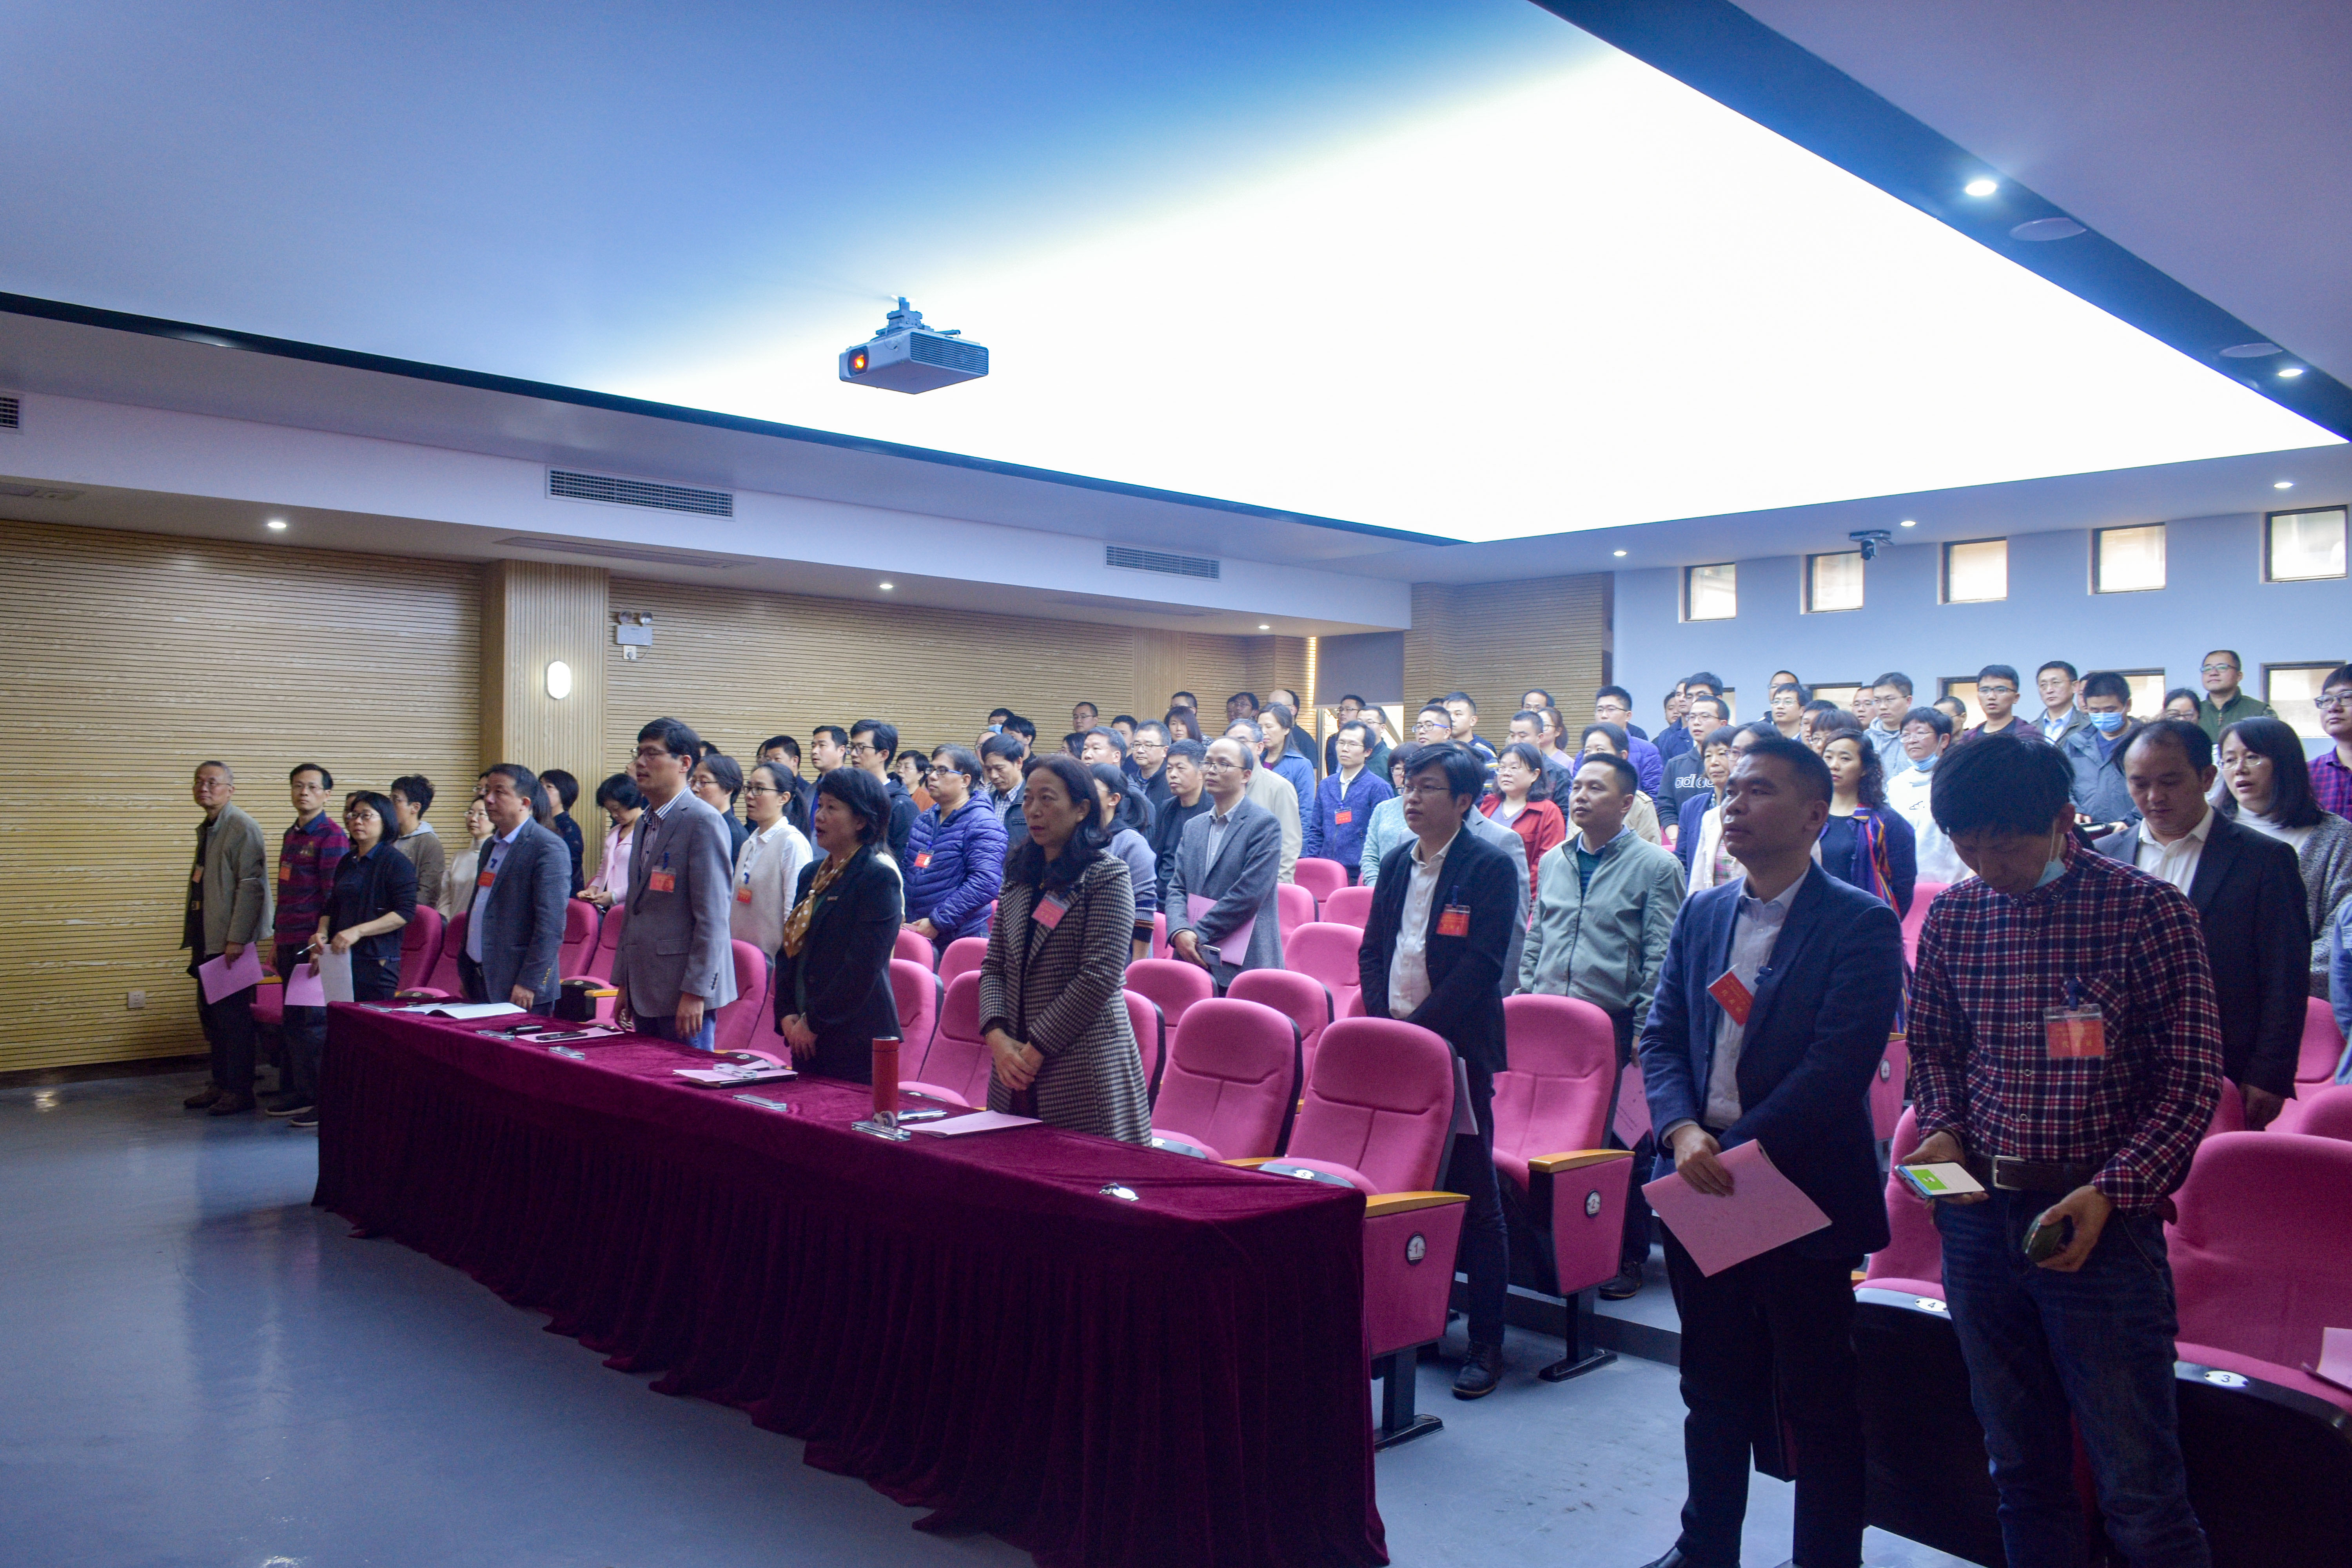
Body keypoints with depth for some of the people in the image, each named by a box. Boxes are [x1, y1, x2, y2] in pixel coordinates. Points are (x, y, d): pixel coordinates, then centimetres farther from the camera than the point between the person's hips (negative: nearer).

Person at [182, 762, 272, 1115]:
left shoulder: (242, 827, -12)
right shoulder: (206, 829, 16)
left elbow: (250, 886, -18)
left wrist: (237, 940, -21)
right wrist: (193, 935, 18)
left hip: (230, 940, -9)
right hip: (206, 939, 9)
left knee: (232, 1015, -3)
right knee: (211, 1014, 13)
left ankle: (240, 1090, 4)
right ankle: (221, 1084, 23)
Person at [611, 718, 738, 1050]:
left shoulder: (703, 821, -13)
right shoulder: (646, 822, 16)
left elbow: (713, 916, -17)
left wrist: (695, 991, -20)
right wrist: (624, 983, 17)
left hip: (684, 991, -9)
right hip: (646, 989, 9)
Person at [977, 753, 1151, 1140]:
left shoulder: (1108, 875, -7)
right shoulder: (1019, 876, 13)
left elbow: (1099, 977, -15)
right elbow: (993, 966, 11)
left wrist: (1037, 1048, -13)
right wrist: (996, 1035, -6)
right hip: (1016, 1065, 6)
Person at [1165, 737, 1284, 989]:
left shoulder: (1264, 824, -5)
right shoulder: (1193, 827, 16)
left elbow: (1248, 895, -13)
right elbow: (1177, 888, 10)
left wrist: (1197, 934, -12)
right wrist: (1179, 932, -10)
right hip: (1193, 960, 5)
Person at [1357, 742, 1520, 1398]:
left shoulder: (1492, 868, -8)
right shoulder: (1396, 862, 11)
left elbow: (1482, 964, -15)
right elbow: (1371, 949, 12)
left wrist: (1418, 1026, -18)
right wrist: (1382, 1020, -2)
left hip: (1455, 1045, -6)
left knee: (1473, 1195, 1)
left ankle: (1487, 1343, 9)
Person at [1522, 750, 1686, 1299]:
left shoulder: (1656, 867, -2)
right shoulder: (1553, 861, 14)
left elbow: (1661, 958, -6)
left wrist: (1645, 1031, -11)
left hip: (1617, 1027, -5)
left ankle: (1628, 1257, 14)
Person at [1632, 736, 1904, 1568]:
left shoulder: (1862, 925, -9)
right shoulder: (1700, 915, 8)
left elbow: (1839, 1064, -17)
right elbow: (1661, 1039, 4)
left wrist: (1737, 1149, -20)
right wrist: (1682, 1132, -13)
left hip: (1803, 1192, -5)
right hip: (1699, 1186, 5)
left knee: (1819, 1402, 8)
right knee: (1714, 1390, 19)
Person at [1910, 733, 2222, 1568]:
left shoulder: (2148, 910, -9)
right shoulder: (1952, 918, 3)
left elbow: (2193, 1079, -8)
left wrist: (2111, 1192, -18)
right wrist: (1942, 1130, -5)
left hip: (2100, 1217, -4)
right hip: (1979, 1212, 4)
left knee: (2138, 1484, 4)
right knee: (2021, 1465, 17)